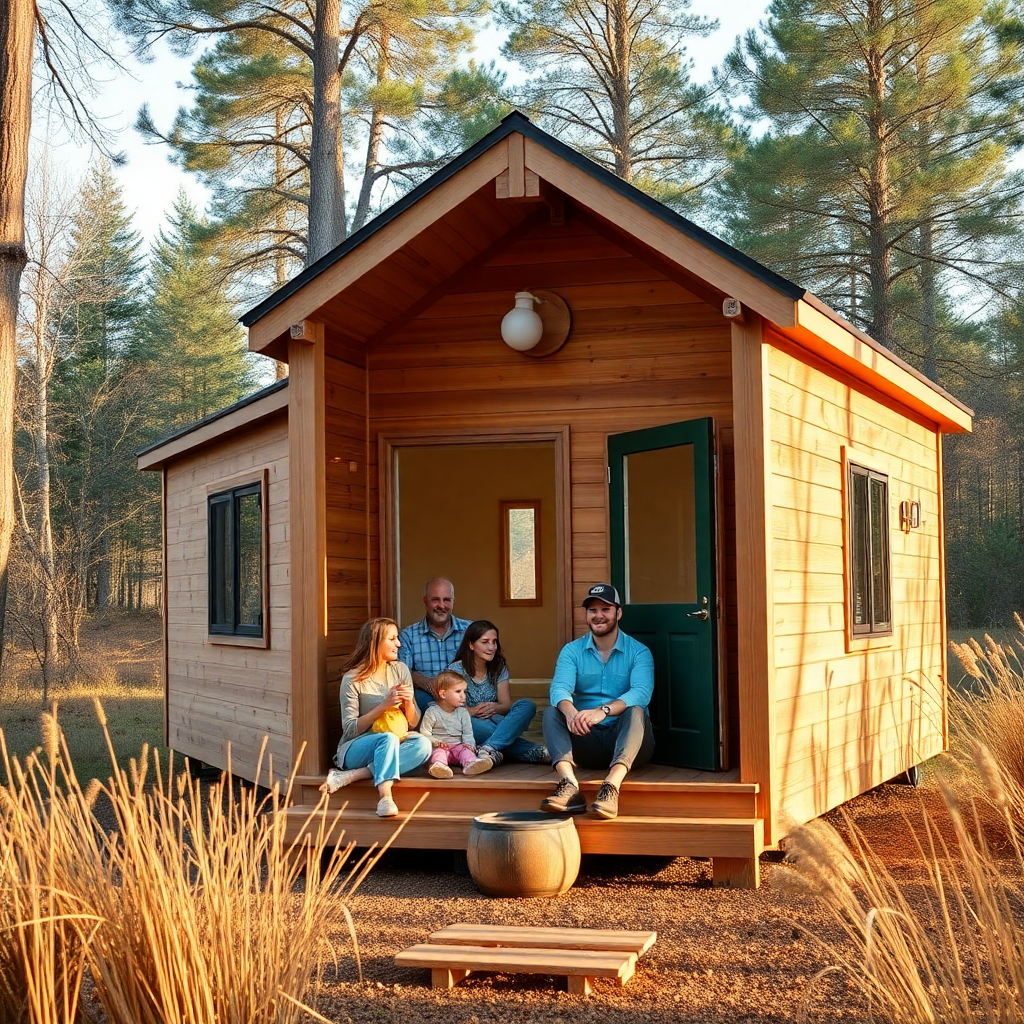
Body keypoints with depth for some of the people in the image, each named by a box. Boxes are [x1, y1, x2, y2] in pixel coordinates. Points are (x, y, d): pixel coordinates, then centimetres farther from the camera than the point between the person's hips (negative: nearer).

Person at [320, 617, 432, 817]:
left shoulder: (400, 670, 7)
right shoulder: (353, 679, -7)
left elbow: (413, 723, 11)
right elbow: (349, 730, -11)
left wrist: (408, 703, -12)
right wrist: (384, 706, -20)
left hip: (391, 748, 5)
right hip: (355, 751, -5)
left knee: (423, 745, -29)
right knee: (388, 738, -36)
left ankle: (349, 776, -33)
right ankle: (385, 798, -48)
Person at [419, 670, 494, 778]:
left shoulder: (463, 713, 13)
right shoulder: (432, 712, 1)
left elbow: (468, 734, 10)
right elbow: (424, 733, -3)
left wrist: (469, 744, -12)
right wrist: (435, 741, -22)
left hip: (458, 746, 3)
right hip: (439, 747, -3)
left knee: (466, 750, -27)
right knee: (439, 753, -34)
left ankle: (471, 763, -60)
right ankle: (439, 765, -68)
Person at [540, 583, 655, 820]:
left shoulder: (638, 652, 0)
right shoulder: (572, 651, 7)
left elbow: (641, 693, -20)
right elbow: (560, 688, -12)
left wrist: (603, 710, -39)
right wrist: (570, 712, -37)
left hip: (626, 738, -2)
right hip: (587, 740, 2)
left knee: (635, 711, -32)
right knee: (551, 713, -21)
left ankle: (611, 787, -54)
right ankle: (569, 785, -45)